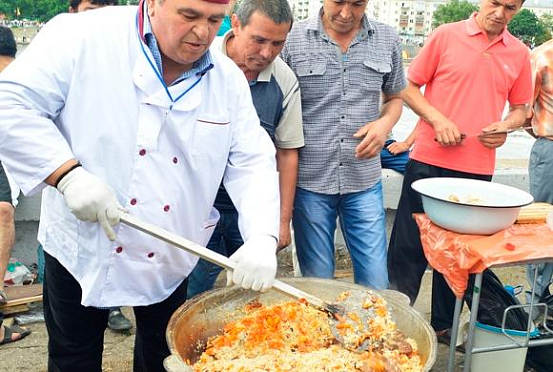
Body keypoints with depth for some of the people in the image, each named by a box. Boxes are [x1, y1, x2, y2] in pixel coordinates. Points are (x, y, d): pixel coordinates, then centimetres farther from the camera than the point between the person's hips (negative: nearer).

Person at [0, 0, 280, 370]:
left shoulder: (229, 80, -4)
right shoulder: (83, 37, -15)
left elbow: (253, 163, -7)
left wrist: (263, 239, -23)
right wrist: (69, 175, -28)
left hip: (170, 260, 3)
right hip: (82, 249, -2)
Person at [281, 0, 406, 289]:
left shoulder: (387, 40, 5)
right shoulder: (293, 39, -3)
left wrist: (385, 123, -5)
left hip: (364, 181, 2)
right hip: (309, 181, -2)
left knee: (376, 283, 8)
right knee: (317, 285, 10)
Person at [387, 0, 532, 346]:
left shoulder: (519, 53, 8)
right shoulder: (446, 35, -1)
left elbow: (519, 109, 18)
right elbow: (409, 87, 2)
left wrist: (505, 127, -4)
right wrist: (438, 119, -13)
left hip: (478, 168, 3)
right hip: (429, 161, -3)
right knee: (409, 245, 3)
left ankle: (444, 324, 29)